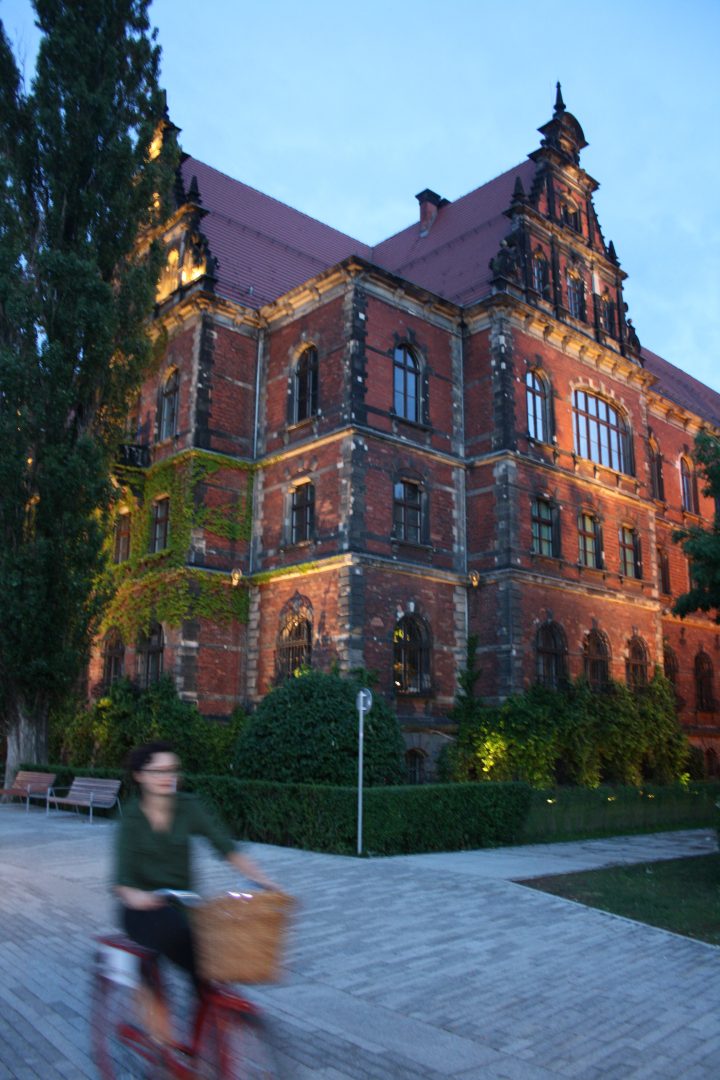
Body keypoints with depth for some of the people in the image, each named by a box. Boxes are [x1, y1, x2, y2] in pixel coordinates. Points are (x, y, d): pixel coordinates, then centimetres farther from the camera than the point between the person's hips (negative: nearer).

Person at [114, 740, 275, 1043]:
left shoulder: (188, 807, -3)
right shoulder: (131, 817, -6)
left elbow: (225, 846, -12)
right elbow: (122, 878, -16)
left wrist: (259, 877, -27)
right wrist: (133, 895, -39)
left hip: (182, 904, 2)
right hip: (144, 908, -2)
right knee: (171, 928, -34)